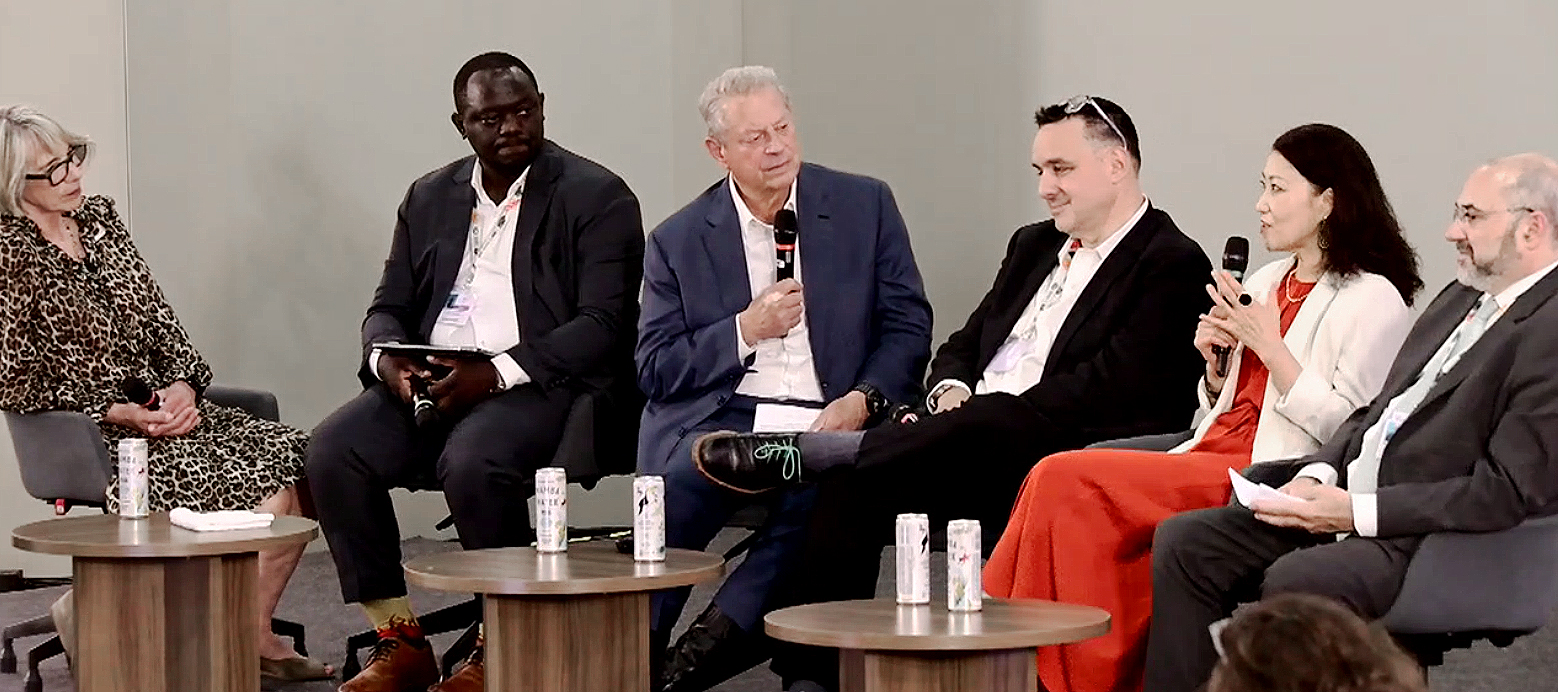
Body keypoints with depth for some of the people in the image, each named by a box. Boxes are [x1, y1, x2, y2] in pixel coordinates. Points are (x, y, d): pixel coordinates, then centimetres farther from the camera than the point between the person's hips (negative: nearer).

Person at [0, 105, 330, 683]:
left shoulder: (98, 217, 11)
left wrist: (183, 384, -6)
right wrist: (119, 413, -16)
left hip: (166, 405, 7)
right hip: (95, 432, -7)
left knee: (294, 453, -13)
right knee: (236, 483, -25)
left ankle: (254, 636, -7)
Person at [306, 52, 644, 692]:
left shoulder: (597, 197, -1)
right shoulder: (430, 198, 17)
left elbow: (602, 325, -10)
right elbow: (389, 308, 20)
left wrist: (496, 373, -21)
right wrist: (386, 359, -6)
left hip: (543, 383, -5)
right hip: (429, 379, 6)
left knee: (473, 461, -36)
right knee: (333, 448, -20)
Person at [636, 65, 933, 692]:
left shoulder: (865, 206, 11)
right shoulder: (677, 241, 11)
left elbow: (907, 326, 9)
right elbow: (654, 371, 7)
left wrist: (863, 400, -9)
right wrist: (745, 330, -6)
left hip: (827, 424, 0)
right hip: (722, 416, 0)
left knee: (821, 497, -35)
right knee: (678, 487, -34)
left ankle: (713, 639, -28)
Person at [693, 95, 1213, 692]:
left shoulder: (1173, 263, -3)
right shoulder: (1034, 245, 25)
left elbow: (1111, 388, -14)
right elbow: (964, 345, 25)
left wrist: (976, 412, -16)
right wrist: (952, 391, 0)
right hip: (968, 447, 7)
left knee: (975, 431, -36)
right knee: (848, 487, -20)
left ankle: (793, 456, -22)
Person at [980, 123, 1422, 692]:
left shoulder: (1374, 299, -4)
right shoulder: (1268, 281, 21)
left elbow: (1349, 431, -13)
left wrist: (1269, 346, -13)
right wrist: (1215, 362, 6)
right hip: (1212, 462, 8)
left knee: (1068, 482, -22)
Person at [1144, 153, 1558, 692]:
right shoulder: (1461, 298, 16)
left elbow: (1511, 492, -20)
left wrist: (1358, 511, -19)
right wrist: (1318, 474, 1)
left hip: (1432, 540, -9)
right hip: (1345, 503, 10)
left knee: (1293, 581, -33)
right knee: (1182, 542, -2)